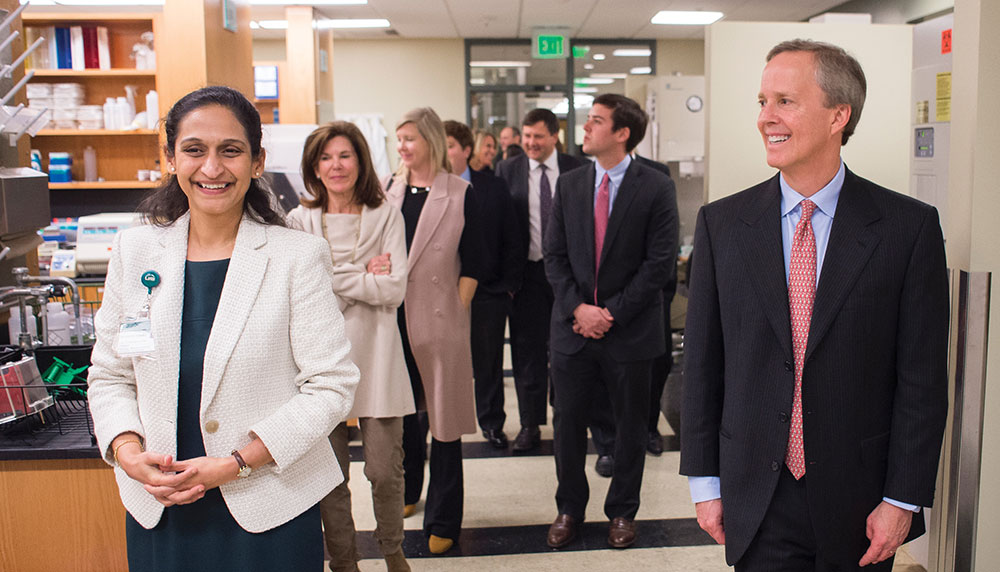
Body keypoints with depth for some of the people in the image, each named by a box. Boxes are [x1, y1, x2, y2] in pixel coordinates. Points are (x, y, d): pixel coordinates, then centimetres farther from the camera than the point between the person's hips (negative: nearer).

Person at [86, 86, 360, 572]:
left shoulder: (298, 256, -10)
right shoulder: (134, 250, 2)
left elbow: (331, 386, -11)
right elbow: (109, 377, 8)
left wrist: (236, 463, -17)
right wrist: (128, 451, -10)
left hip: (270, 509, -3)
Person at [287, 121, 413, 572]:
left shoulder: (386, 216, 3)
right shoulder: (300, 221, 4)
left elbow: (395, 289, -6)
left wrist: (332, 278, -8)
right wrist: (364, 277, -8)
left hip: (375, 357, -1)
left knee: (385, 470, 3)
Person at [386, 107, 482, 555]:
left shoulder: (458, 194, -3)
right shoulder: (387, 190, 7)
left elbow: (471, 263, -2)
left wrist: (457, 312, -8)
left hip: (439, 321, -4)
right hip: (393, 318, 4)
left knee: (444, 418, 4)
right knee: (402, 413, 16)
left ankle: (443, 519, 15)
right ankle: (408, 490, 39)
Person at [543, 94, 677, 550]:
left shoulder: (654, 188, -6)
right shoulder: (568, 185, 5)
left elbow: (659, 263, -9)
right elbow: (554, 255, 5)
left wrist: (611, 313, -13)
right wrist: (577, 307, -9)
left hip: (630, 329, -3)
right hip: (573, 325, 3)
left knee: (630, 424, 11)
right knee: (568, 420, 10)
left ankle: (622, 511, 30)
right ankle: (569, 508, 29)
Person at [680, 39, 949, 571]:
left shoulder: (909, 226, -6)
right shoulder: (720, 223, -2)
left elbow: (923, 377, -5)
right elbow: (702, 363, 0)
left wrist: (903, 499, -6)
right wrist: (704, 481, 1)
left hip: (860, 503, 0)